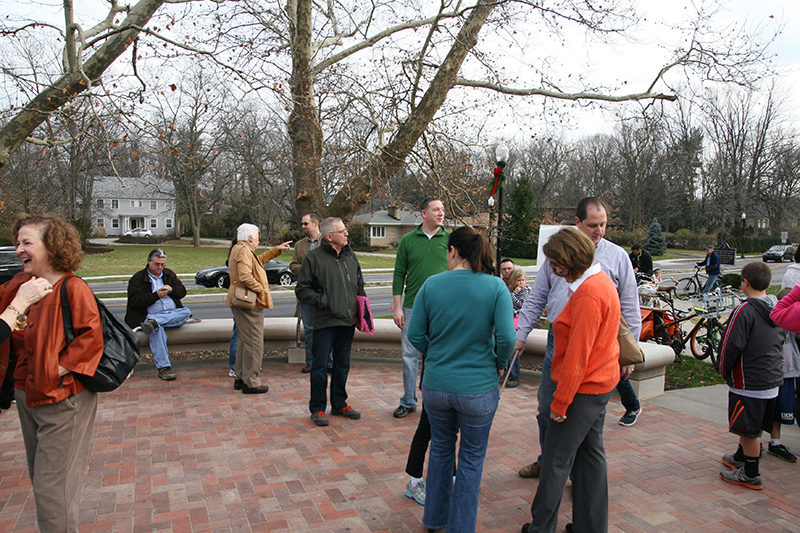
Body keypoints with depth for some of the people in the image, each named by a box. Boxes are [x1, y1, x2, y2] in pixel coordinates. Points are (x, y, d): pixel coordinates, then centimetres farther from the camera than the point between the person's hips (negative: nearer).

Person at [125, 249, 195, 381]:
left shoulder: (169, 274, 20)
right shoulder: (137, 278, 6)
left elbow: (182, 292, 16)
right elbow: (135, 301, -7)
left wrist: (172, 290, -6)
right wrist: (156, 295, -17)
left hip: (173, 313, 5)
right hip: (151, 314, -4)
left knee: (186, 312, -27)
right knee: (158, 330, -36)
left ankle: (154, 322, -41)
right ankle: (163, 368, -38)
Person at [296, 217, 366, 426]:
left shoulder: (351, 256, 12)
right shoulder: (314, 257, -5)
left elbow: (360, 286, 21)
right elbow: (302, 290, -5)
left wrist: (362, 311, 12)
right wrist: (324, 302, -14)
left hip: (348, 321, 6)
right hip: (325, 322, -5)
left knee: (342, 365, 15)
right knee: (320, 366, 1)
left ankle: (340, 404, 28)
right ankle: (317, 408, 14)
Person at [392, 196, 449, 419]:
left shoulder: (450, 239, 3)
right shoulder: (408, 240, 4)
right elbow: (399, 274, 6)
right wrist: (398, 307, 1)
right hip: (412, 307, 1)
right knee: (409, 354, 8)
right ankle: (408, 402, 22)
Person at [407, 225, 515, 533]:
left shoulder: (432, 284, -7)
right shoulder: (495, 287, -11)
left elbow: (415, 334, -3)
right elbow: (507, 338, -17)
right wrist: (499, 365, 3)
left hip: (436, 386, 2)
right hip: (478, 389, -2)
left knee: (441, 449, 24)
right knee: (472, 459, 16)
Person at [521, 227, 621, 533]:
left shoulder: (588, 294, -24)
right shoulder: (601, 280, 7)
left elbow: (577, 356, -24)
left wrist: (560, 402, -18)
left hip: (582, 389, -10)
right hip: (600, 383, 10)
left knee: (556, 461, 2)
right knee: (590, 453, 18)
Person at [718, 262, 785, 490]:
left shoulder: (745, 310, -20)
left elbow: (731, 344, -19)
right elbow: (780, 341, 17)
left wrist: (724, 371, -3)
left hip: (749, 382, -8)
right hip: (773, 379, 8)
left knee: (750, 430, 4)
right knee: (751, 426, 22)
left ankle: (750, 475, 14)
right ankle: (740, 458, 39)